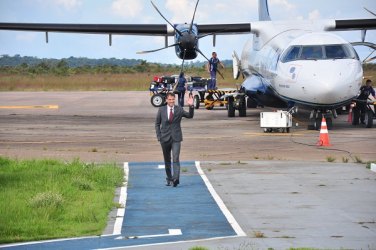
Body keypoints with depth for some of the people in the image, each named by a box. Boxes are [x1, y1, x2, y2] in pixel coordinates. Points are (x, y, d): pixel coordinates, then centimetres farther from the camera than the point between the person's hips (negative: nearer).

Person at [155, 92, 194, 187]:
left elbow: (190, 115, -10)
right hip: (165, 138, 2)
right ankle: (169, 178, 23)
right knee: (167, 160, 11)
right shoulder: (161, 110, 3)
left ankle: (176, 178, -23)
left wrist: (191, 106, -26)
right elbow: (157, 123, 9)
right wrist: (159, 136, 0)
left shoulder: (179, 109, 1)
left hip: (176, 138, -2)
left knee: (175, 159, -15)